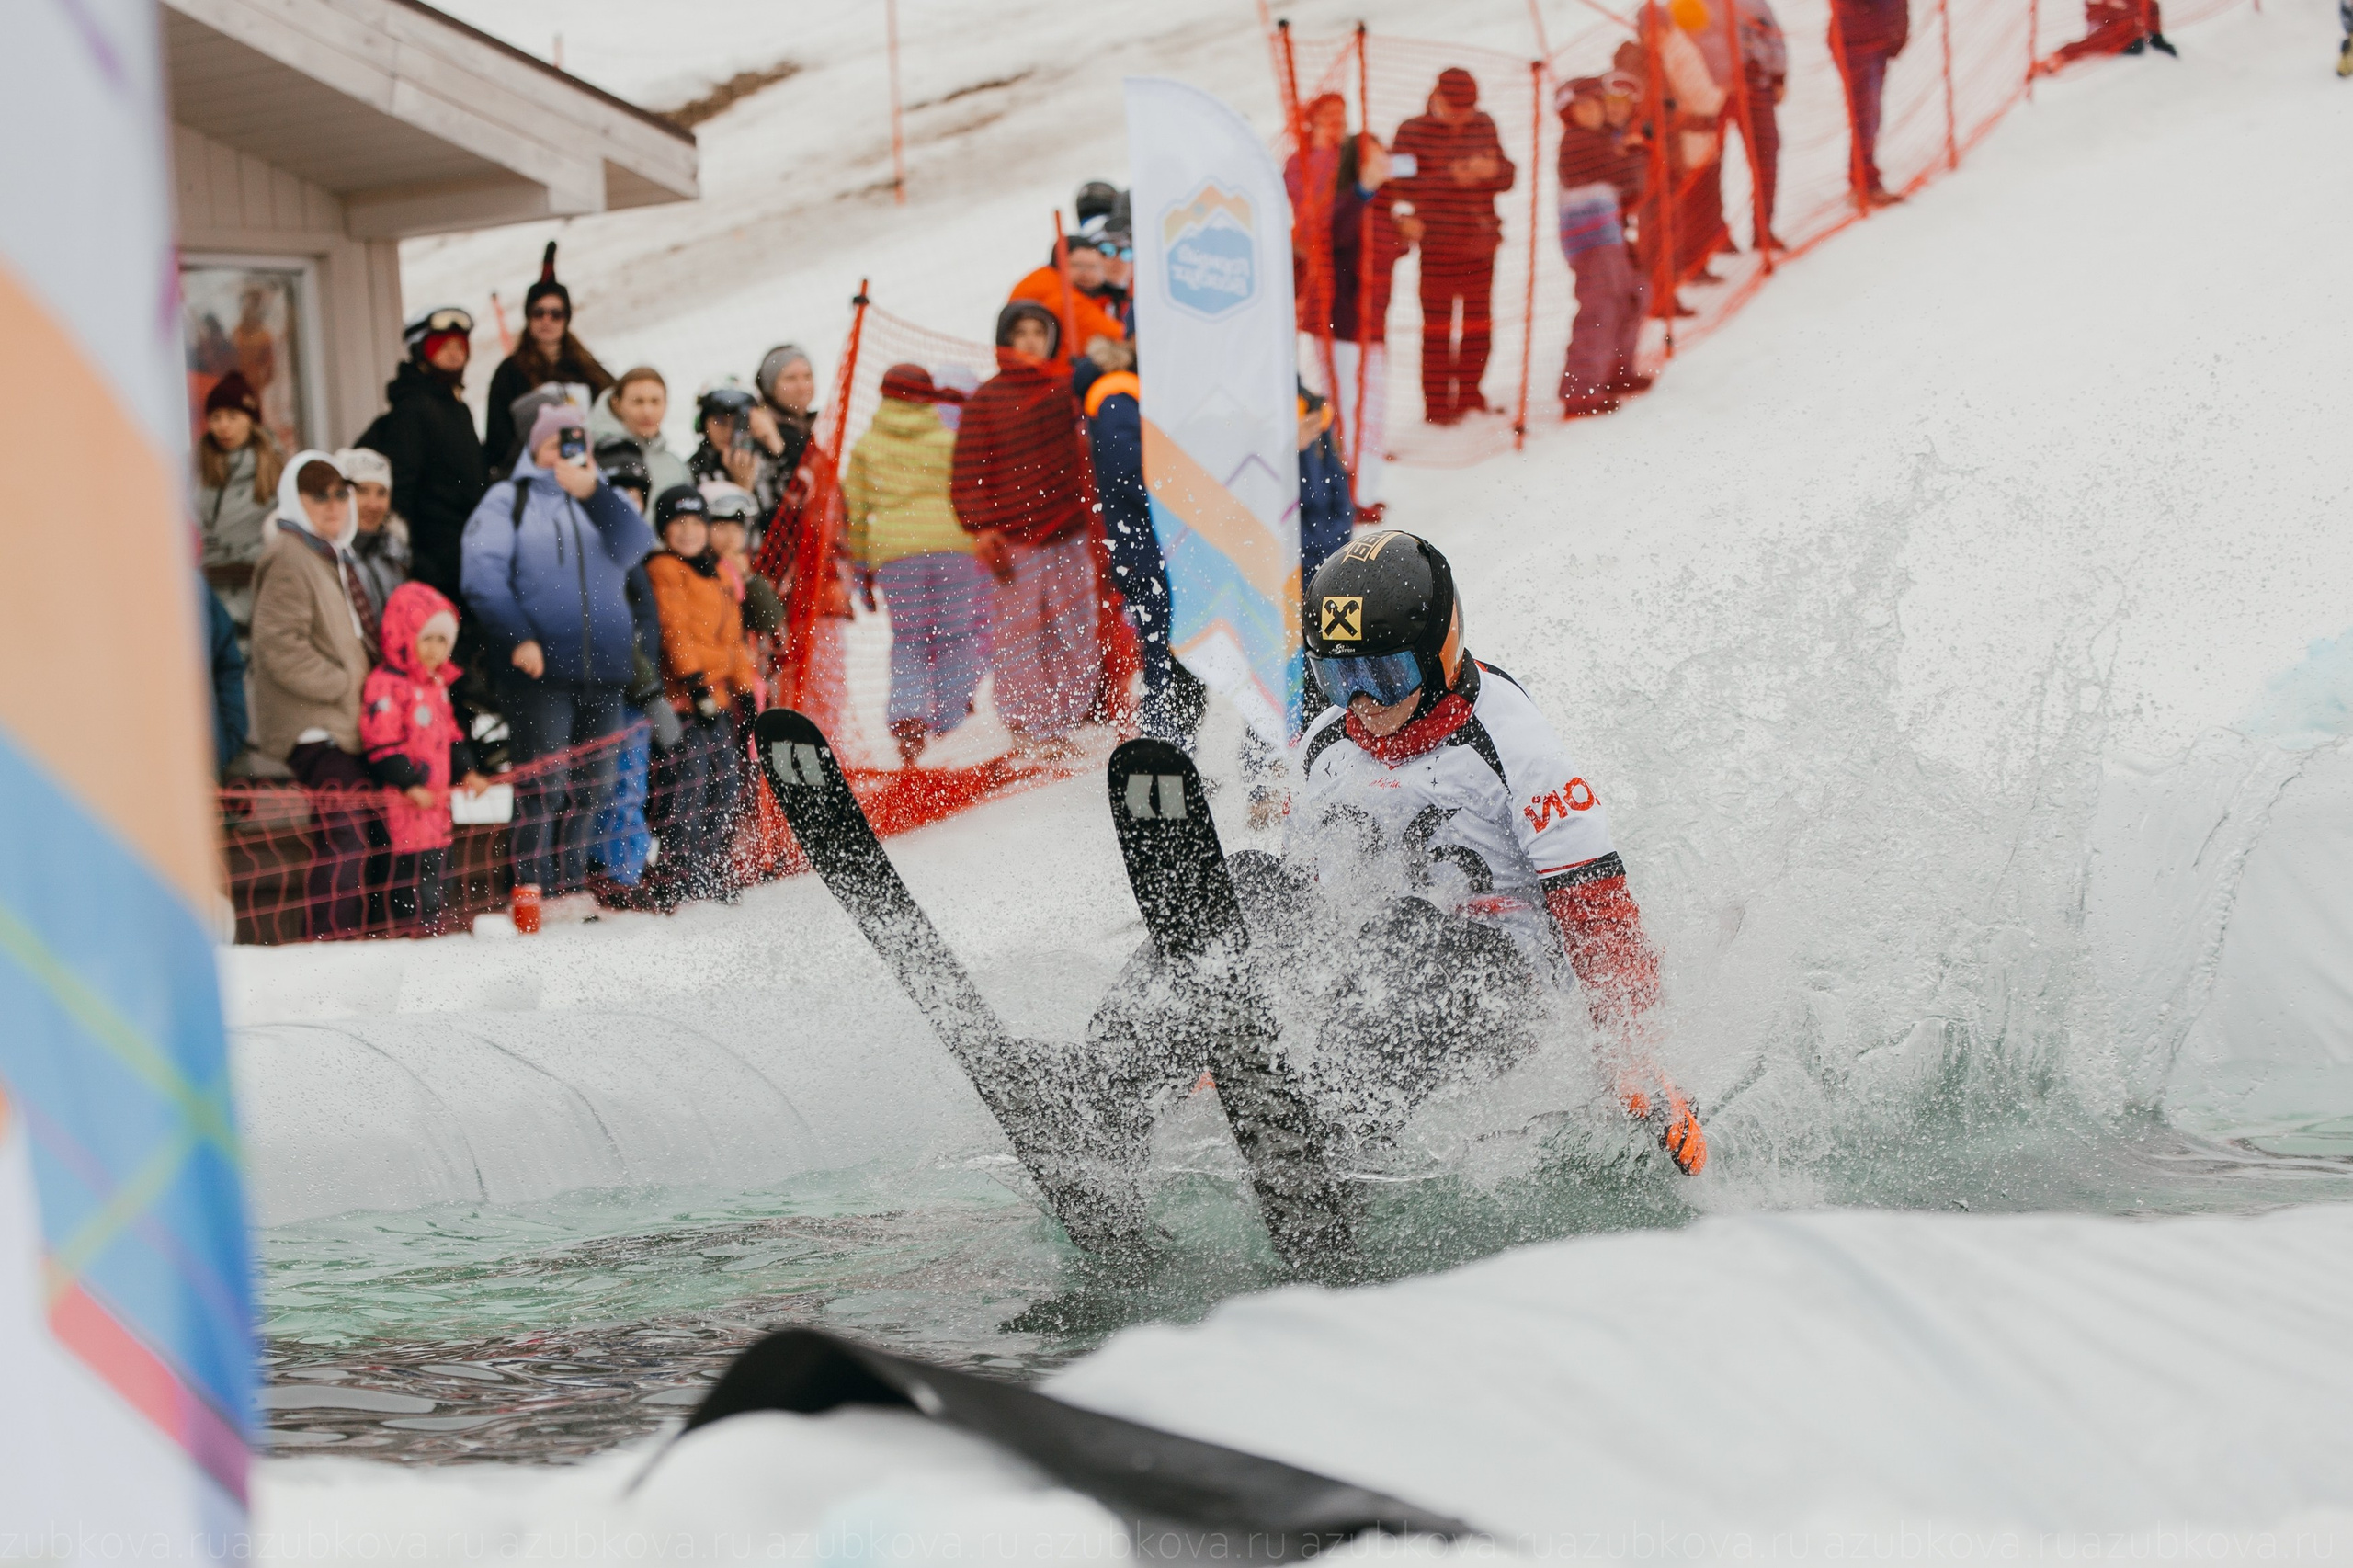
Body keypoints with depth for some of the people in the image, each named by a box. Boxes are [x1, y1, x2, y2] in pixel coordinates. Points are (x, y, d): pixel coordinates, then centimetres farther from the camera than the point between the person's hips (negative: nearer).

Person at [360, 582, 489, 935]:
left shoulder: (436, 684, 17)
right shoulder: (386, 685, -13)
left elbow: (450, 734, 26)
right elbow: (382, 745, -18)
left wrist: (466, 771, 15)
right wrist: (409, 784, -22)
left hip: (436, 797, 10)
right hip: (406, 802, -10)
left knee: (439, 861, 13)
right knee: (416, 864, -11)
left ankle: (432, 928, 20)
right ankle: (418, 929, -9)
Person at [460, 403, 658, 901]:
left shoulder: (603, 501, 19)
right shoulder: (508, 500, 9)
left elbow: (635, 546, -2)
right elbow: (483, 574, -4)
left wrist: (593, 493, -16)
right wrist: (516, 636, -17)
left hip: (603, 672, 4)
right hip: (539, 670, -4)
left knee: (590, 785, 7)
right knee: (543, 783, -12)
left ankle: (571, 886, 17)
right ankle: (532, 886, -9)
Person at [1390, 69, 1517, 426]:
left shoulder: (1483, 126, 9)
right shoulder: (1412, 132, -6)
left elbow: (1508, 175, 10)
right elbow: (1401, 185, -14)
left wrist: (1492, 170, -13)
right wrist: (1451, 177, -21)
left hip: (1481, 245, 5)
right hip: (1438, 246, -5)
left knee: (1479, 325, 12)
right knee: (1438, 327, -3)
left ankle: (1469, 394, 26)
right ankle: (1436, 403, 4)